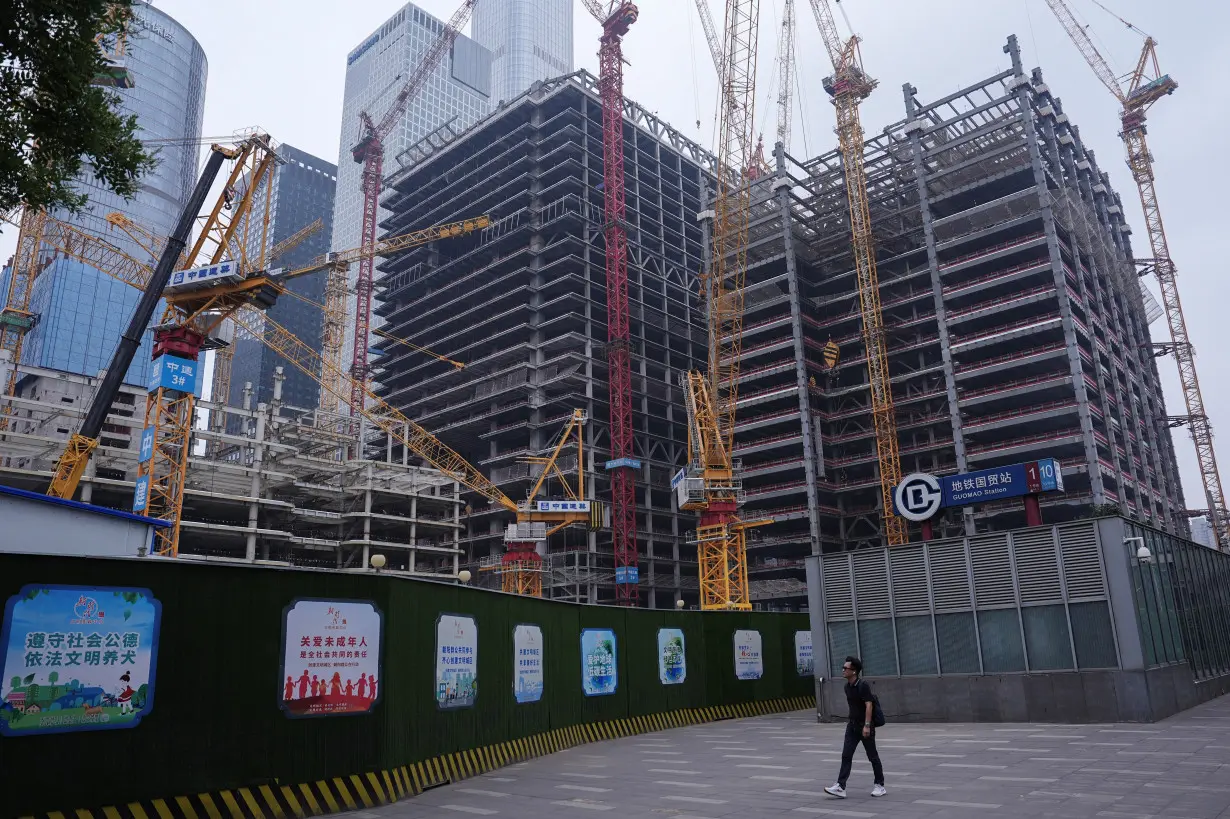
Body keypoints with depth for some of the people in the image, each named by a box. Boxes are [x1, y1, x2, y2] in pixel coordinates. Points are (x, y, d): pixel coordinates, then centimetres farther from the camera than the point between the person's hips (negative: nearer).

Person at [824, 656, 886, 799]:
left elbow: (869, 705, -21)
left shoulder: (863, 685, -17)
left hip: (865, 727, -7)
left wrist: (867, 725, -26)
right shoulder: (847, 686, 8)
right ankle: (840, 787, -6)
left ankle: (880, 786, 21)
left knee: (873, 756, 6)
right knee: (846, 756, -2)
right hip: (852, 725, 7)